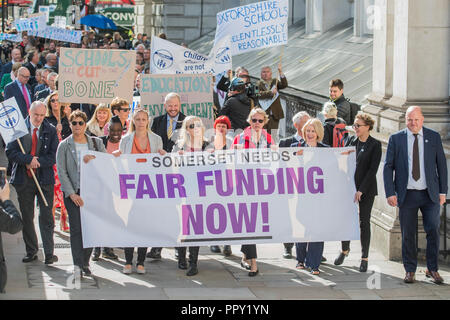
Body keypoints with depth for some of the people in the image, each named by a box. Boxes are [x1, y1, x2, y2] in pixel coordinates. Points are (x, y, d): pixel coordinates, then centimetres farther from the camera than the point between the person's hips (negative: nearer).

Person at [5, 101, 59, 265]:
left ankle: (49, 253, 1)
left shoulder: (51, 130, 2)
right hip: (23, 179, 1)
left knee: (46, 217, -3)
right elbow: (10, 152, -5)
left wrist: (37, 162, -15)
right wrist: (29, 159, -18)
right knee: (26, 217, 8)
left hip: (45, 178, -1)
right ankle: (31, 251, 18)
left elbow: (54, 156, -1)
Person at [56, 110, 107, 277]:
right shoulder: (64, 146, 5)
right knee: (76, 228, -8)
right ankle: (78, 265, -5)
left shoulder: (96, 143, 11)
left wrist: (93, 160, -12)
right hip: (73, 192, -2)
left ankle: (85, 263, 12)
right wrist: (71, 193, -9)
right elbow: (61, 171, 0)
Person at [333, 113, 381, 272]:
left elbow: (372, 169, -10)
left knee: (364, 222, 2)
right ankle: (345, 249, 27)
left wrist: (361, 190, -14)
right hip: (348, 186, 4)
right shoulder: (351, 141, 7)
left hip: (366, 189, -4)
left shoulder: (375, 145, -6)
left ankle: (364, 258, 9)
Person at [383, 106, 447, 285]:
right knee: (408, 234, 3)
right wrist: (390, 193, -6)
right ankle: (410, 270, 16)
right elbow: (388, 167, 2)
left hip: (430, 194, 0)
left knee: (433, 231, -2)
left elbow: (442, 165, 8)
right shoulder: (396, 139, 2)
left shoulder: (434, 137, 5)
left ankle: (432, 269, 12)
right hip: (407, 195, 0)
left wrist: (443, 191, 3)